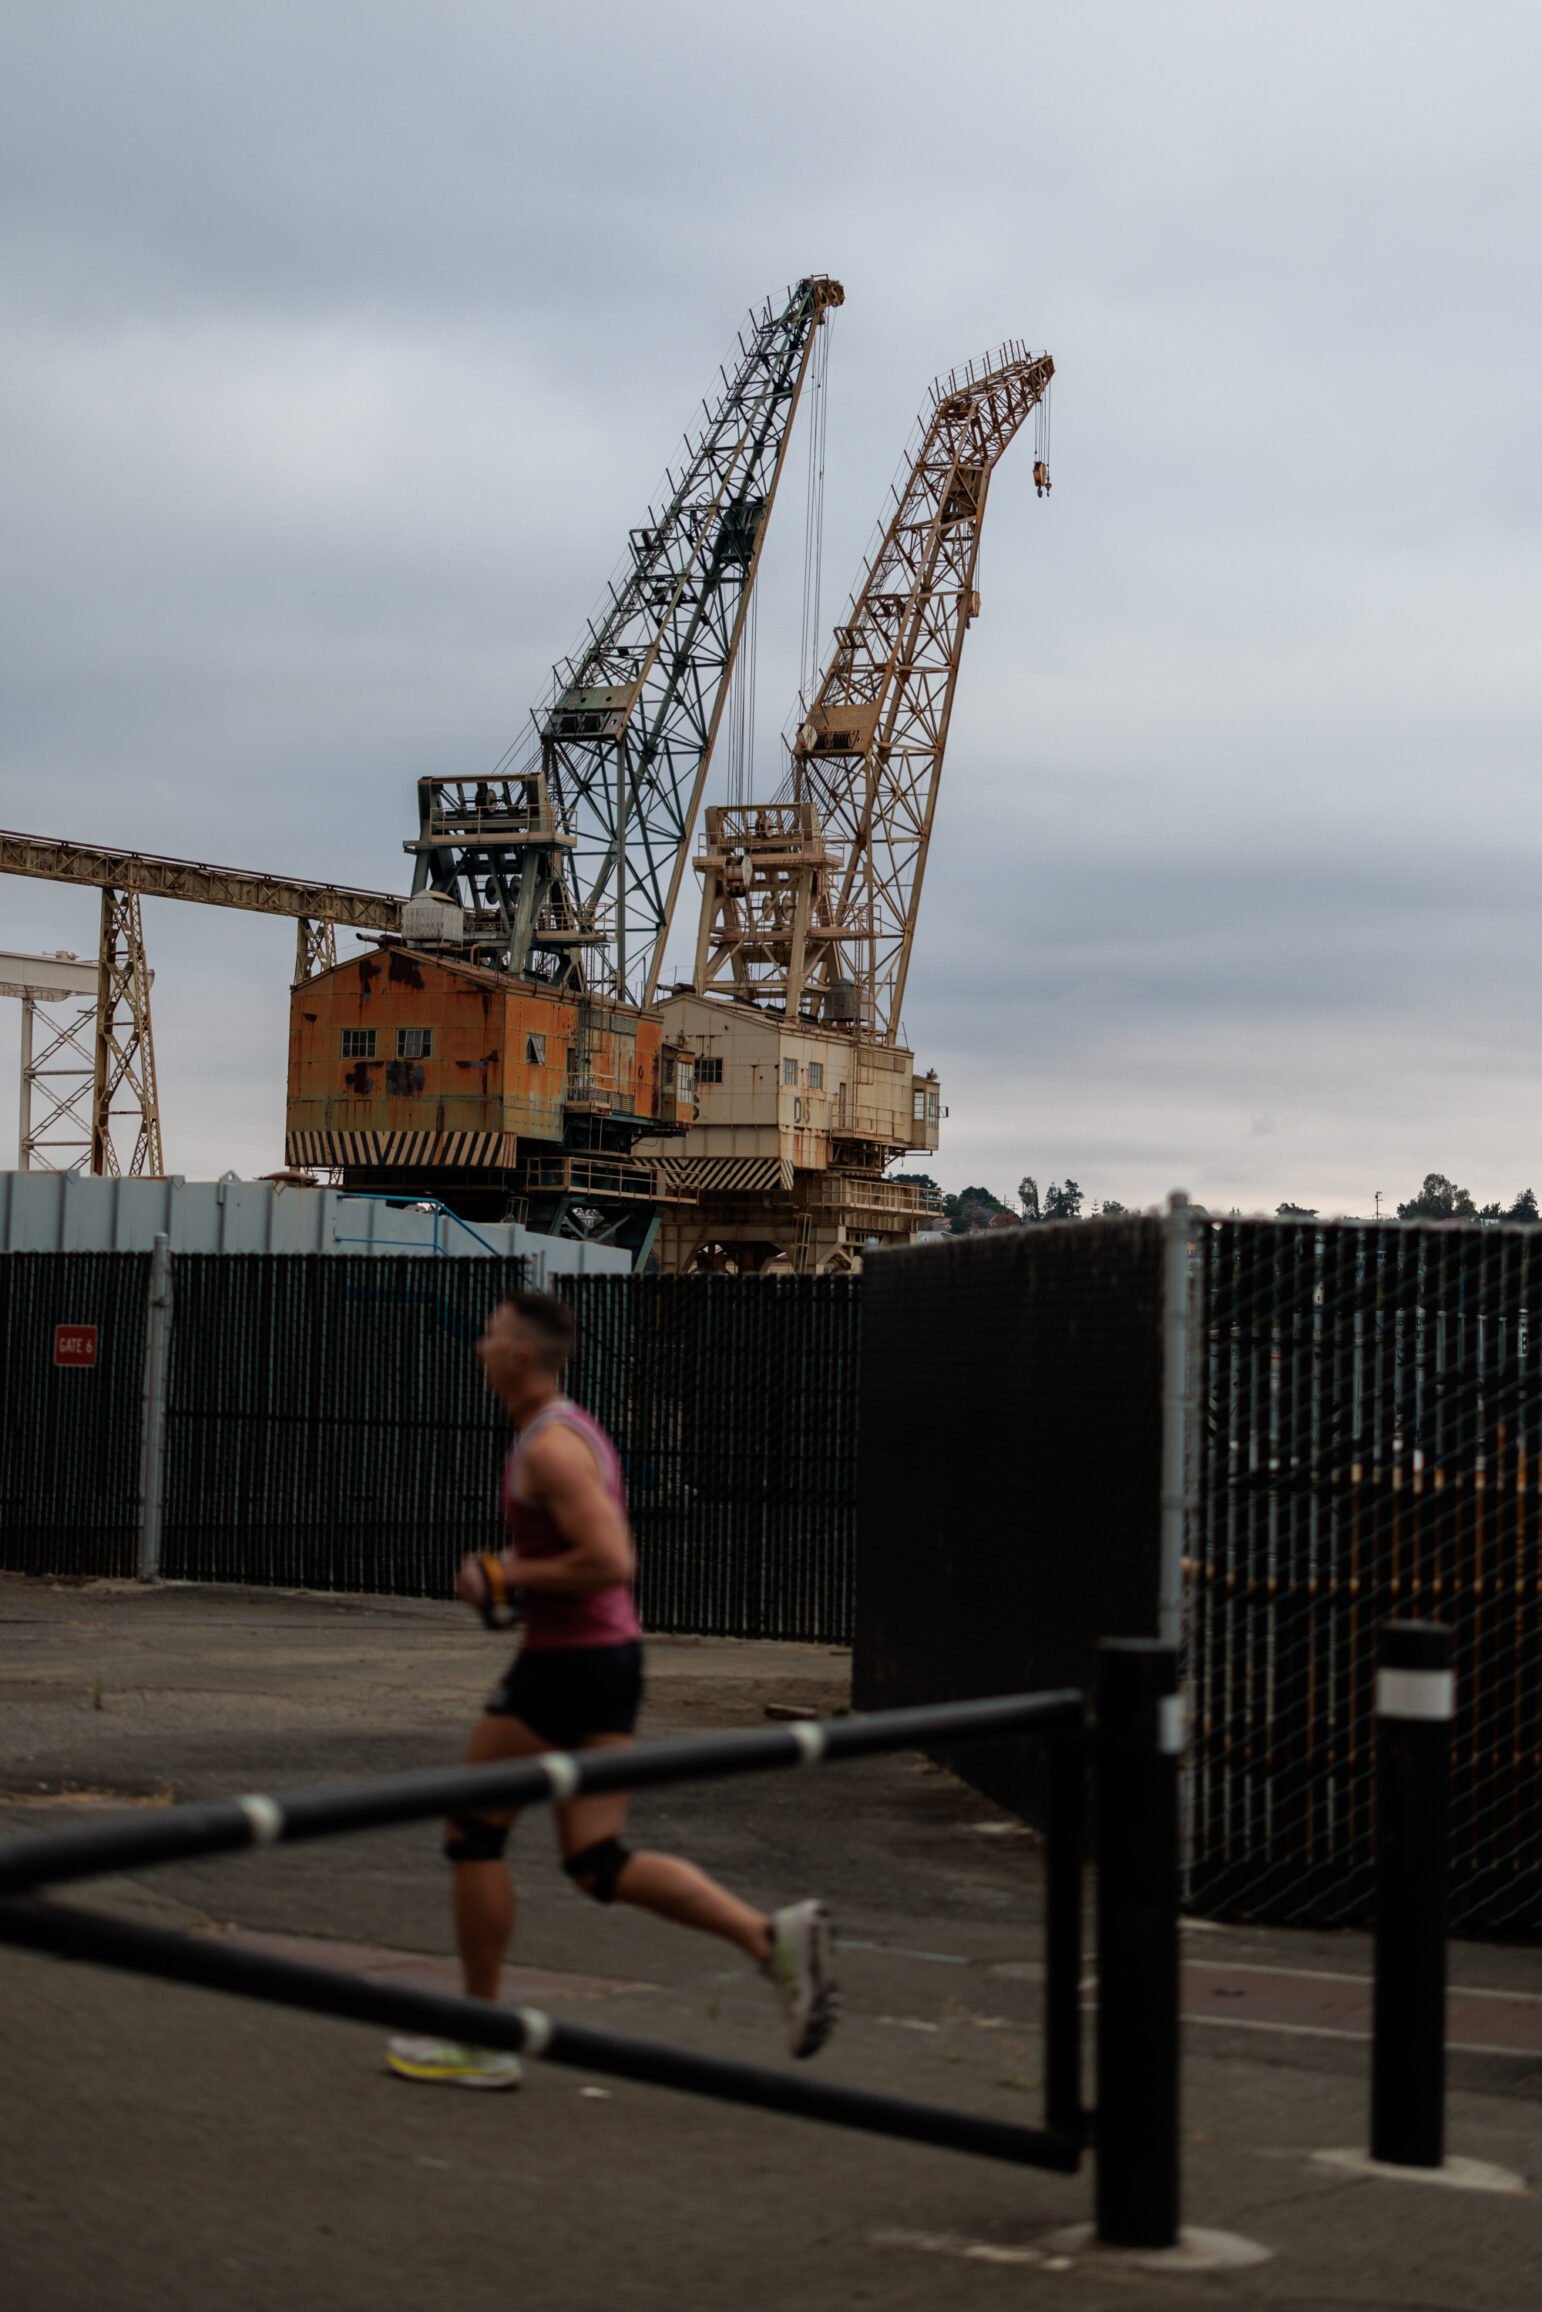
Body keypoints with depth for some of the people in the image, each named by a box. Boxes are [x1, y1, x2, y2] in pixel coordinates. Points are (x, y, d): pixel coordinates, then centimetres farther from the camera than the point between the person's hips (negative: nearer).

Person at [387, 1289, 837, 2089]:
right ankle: (773, 1935, -6)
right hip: (613, 1654, 10)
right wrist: (514, 1574, 13)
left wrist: (506, 1580, -16)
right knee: (597, 1862, 8)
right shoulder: (576, 1430, 15)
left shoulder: (549, 1446, -16)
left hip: (566, 1659, -10)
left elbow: (611, 1562, -26)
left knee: (472, 1831, 6)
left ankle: (480, 2041, 14)